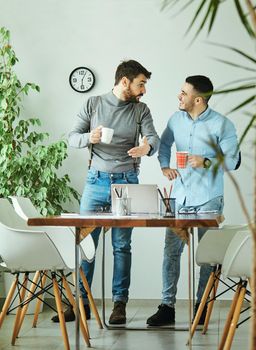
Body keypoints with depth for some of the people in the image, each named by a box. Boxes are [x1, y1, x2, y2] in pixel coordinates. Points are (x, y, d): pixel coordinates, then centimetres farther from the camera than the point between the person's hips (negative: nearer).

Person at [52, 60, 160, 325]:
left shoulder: (141, 110, 5)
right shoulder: (93, 104, 3)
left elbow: (153, 138, -8)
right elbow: (72, 137, 2)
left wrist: (147, 147, -32)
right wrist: (88, 138, -21)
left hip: (126, 183, 0)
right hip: (96, 180, 0)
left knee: (122, 245, 1)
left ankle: (119, 303, 6)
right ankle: (82, 301, 8)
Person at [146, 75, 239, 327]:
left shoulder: (222, 125, -9)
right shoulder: (176, 119, 7)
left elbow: (231, 161, -9)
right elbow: (164, 144, 25)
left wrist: (206, 162, -23)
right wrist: (164, 165, 8)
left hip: (208, 199, -4)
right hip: (180, 196, 4)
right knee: (171, 250, 1)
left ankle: (202, 305, 16)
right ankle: (167, 306, 6)